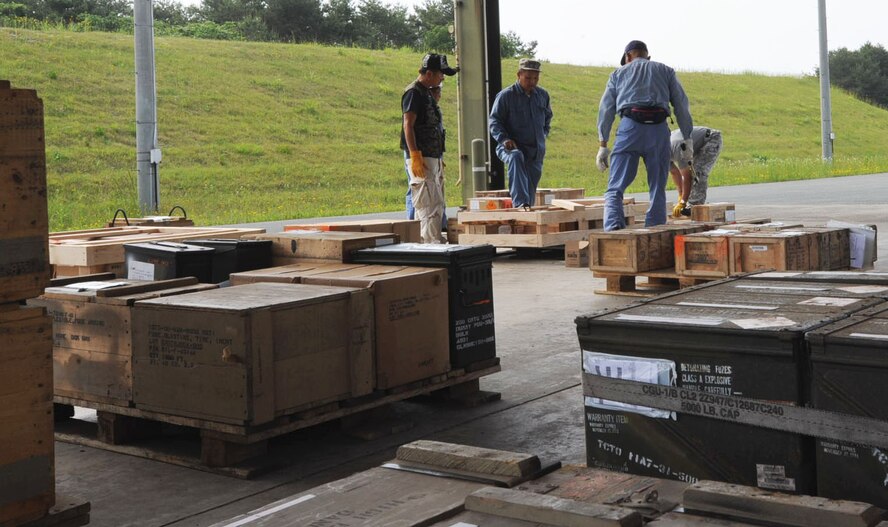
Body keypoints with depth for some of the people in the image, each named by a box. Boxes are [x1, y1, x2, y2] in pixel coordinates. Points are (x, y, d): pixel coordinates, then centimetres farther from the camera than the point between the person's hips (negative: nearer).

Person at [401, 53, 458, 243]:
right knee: (429, 204, -12)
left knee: (437, 204, 13)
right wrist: (415, 156, -25)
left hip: (433, 157, 10)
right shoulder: (414, 92, -10)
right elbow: (408, 125, -18)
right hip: (421, 158, -10)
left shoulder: (427, 93, 20)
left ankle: (429, 242, 19)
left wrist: (439, 158, 24)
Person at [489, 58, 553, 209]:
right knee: (516, 157, -40)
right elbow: (494, 120, -6)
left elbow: (548, 116, 28)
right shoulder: (506, 95, -7)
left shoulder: (543, 95, 10)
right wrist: (503, 139, -21)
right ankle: (520, 203, -50)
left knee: (531, 189, 10)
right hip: (513, 146, -6)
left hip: (536, 150, 6)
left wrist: (543, 134, 15)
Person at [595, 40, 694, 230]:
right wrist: (688, 139, 13)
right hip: (659, 129, 1)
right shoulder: (665, 71, 22)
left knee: (615, 188, -2)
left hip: (630, 127, -1)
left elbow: (606, 109, 13)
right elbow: (681, 105, 13)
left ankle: (613, 227, -25)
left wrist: (602, 144, 12)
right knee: (658, 189, 10)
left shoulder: (619, 73, 21)